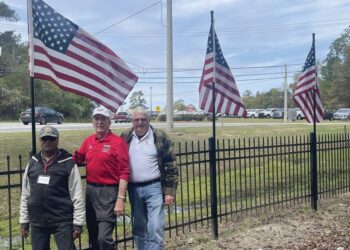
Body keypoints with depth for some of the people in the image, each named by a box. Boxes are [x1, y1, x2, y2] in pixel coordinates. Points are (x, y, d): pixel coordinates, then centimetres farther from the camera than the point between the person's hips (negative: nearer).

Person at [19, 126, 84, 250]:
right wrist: (23, 222, 11)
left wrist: (78, 223, -7)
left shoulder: (68, 163, -4)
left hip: (62, 221, -4)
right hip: (37, 222, 4)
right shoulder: (32, 163, 9)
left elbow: (77, 196, -5)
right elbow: (25, 195, 13)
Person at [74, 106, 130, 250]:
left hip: (108, 191, -6)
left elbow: (124, 172, -13)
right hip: (90, 190, 6)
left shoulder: (118, 142, -10)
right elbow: (78, 160, 23)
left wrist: (120, 198, -17)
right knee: (93, 236, 17)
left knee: (104, 237, -10)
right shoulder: (88, 141, 8)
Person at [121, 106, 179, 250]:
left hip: (154, 188, -3)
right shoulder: (125, 137, 6)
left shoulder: (160, 137, -3)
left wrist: (169, 192, -8)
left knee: (155, 228, -6)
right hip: (133, 189, 4)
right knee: (139, 228, 14)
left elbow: (170, 166, -4)